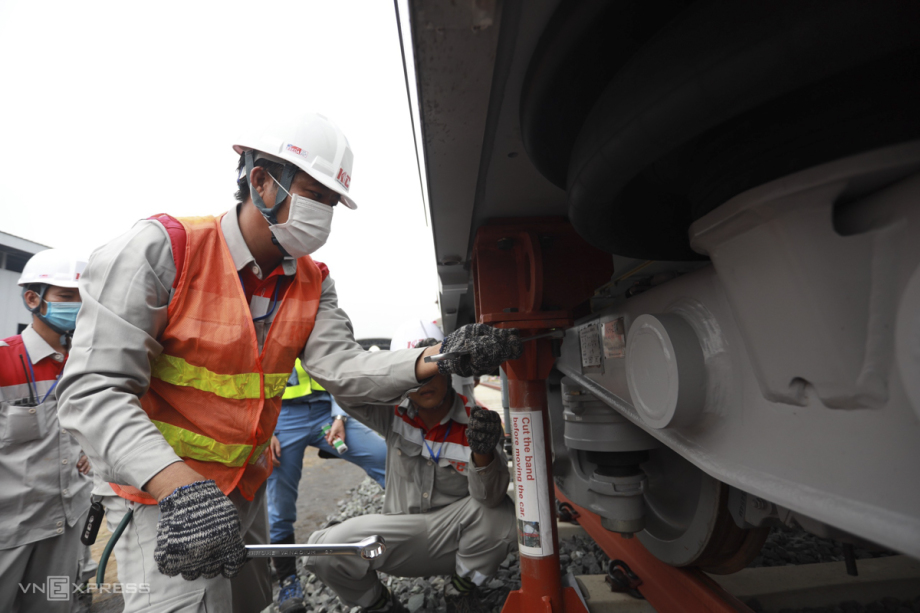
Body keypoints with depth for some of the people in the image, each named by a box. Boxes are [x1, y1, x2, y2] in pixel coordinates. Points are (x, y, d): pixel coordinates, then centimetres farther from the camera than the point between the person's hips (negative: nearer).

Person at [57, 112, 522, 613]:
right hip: (159, 493, -5)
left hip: (246, 489, 6)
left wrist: (441, 358, -30)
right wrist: (182, 489, -36)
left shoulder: (312, 283, -3)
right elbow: (94, 389, -23)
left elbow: (341, 369, -16)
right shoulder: (160, 249, -19)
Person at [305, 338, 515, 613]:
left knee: (500, 513, -31)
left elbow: (490, 498, -23)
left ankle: (461, 590, 1)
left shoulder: (477, 422, -16)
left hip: (456, 534, 0)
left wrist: (483, 454, -46)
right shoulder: (393, 413, -11)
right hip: (401, 535, 1)